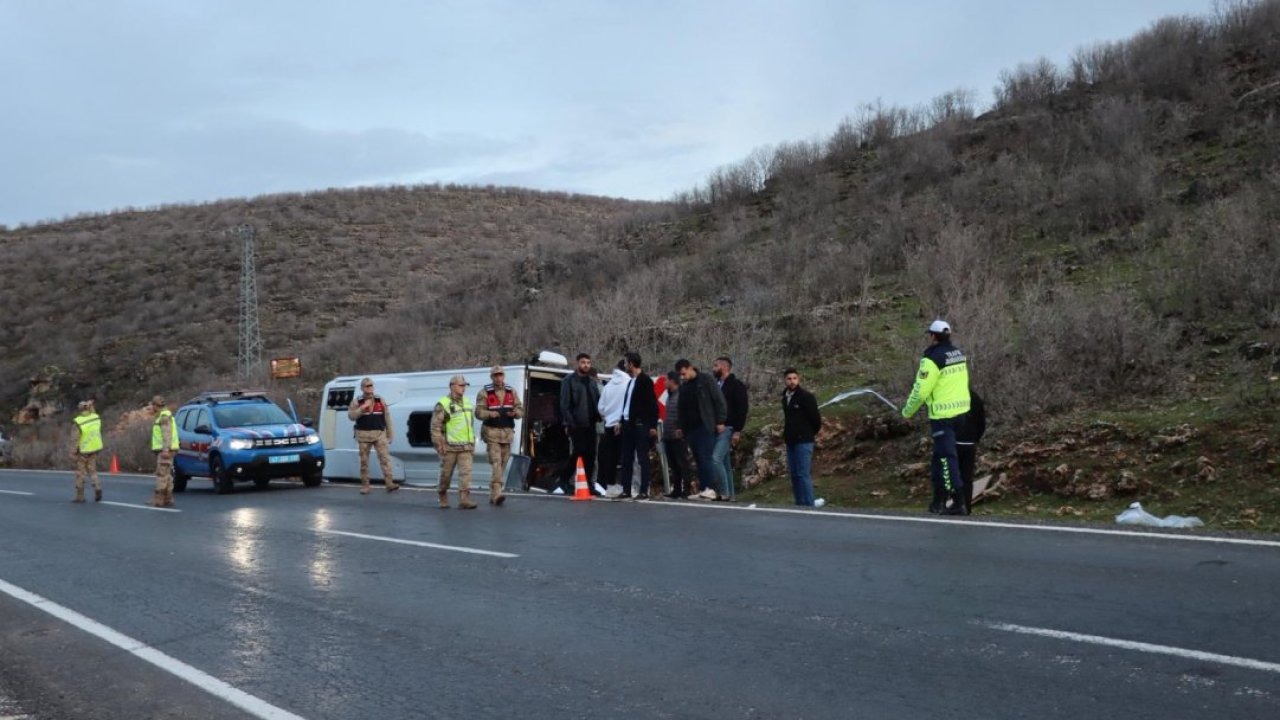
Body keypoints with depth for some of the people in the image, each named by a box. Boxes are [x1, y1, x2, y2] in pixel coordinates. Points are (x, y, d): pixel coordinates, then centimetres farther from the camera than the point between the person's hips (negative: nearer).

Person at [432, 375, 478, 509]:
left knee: (465, 472, -8)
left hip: (465, 446, 5)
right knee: (446, 474, 5)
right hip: (449, 446, -5)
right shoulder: (443, 404, -6)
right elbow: (435, 425, -10)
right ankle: (443, 499, 21)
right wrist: (439, 444, -15)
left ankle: (464, 500, -13)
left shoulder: (467, 402, 14)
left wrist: (473, 444, 19)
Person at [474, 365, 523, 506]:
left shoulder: (511, 392, 13)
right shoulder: (485, 393, 1)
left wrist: (515, 412, -13)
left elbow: (521, 410, 11)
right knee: (496, 462, -16)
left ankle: (493, 495, 15)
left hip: (507, 432, 4)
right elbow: (478, 412, -5)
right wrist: (490, 414, -25)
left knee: (502, 464, 6)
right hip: (492, 432, -4)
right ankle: (497, 493, -24)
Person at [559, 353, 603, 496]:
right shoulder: (569, 380, -3)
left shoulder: (592, 381, 16)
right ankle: (565, 480, 10)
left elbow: (597, 401, 17)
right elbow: (564, 404, -8)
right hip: (576, 424, -6)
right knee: (577, 452, -6)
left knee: (590, 455, 6)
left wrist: (598, 417, 2)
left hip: (590, 424, 6)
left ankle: (590, 484, 12)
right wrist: (568, 422, -15)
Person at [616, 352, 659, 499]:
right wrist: (621, 421, 18)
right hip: (628, 424, 8)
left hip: (640, 425, -8)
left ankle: (644, 491, -3)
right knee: (626, 458, 9)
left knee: (643, 458, -4)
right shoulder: (631, 381, 16)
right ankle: (626, 490, 14)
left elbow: (652, 404, -12)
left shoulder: (645, 380, -8)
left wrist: (653, 426, -16)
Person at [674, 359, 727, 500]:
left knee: (705, 457, -14)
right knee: (698, 460, 5)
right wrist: (682, 427, 18)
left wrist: (720, 421, -11)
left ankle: (711, 489, -16)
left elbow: (719, 401, -7)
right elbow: (681, 408, 22)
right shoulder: (683, 386, 15)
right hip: (691, 428, 7)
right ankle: (703, 490, 6)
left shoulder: (706, 380, -4)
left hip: (706, 426, -7)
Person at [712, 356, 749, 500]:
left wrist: (737, 431, -18)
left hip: (728, 429, -8)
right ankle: (730, 495, 10)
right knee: (725, 464, 7)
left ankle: (725, 493, -14)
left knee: (716, 458, -20)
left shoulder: (736, 385, -4)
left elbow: (742, 409, -11)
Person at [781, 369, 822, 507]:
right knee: (794, 474, 10)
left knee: (803, 474, -10)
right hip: (790, 441, 8)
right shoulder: (785, 397, 12)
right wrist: (786, 433, 15)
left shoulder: (806, 396, -11)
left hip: (803, 441, -8)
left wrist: (812, 433, 2)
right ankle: (799, 504, 16)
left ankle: (808, 506, -8)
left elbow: (815, 417, -10)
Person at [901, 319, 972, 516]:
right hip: (961, 410, 8)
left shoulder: (933, 358, -15)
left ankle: (958, 503, -7)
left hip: (943, 415, -8)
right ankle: (939, 499, 23)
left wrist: (908, 411, 0)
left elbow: (921, 390, -14)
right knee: (940, 455, 17)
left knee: (946, 457, -5)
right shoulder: (958, 355, 9)